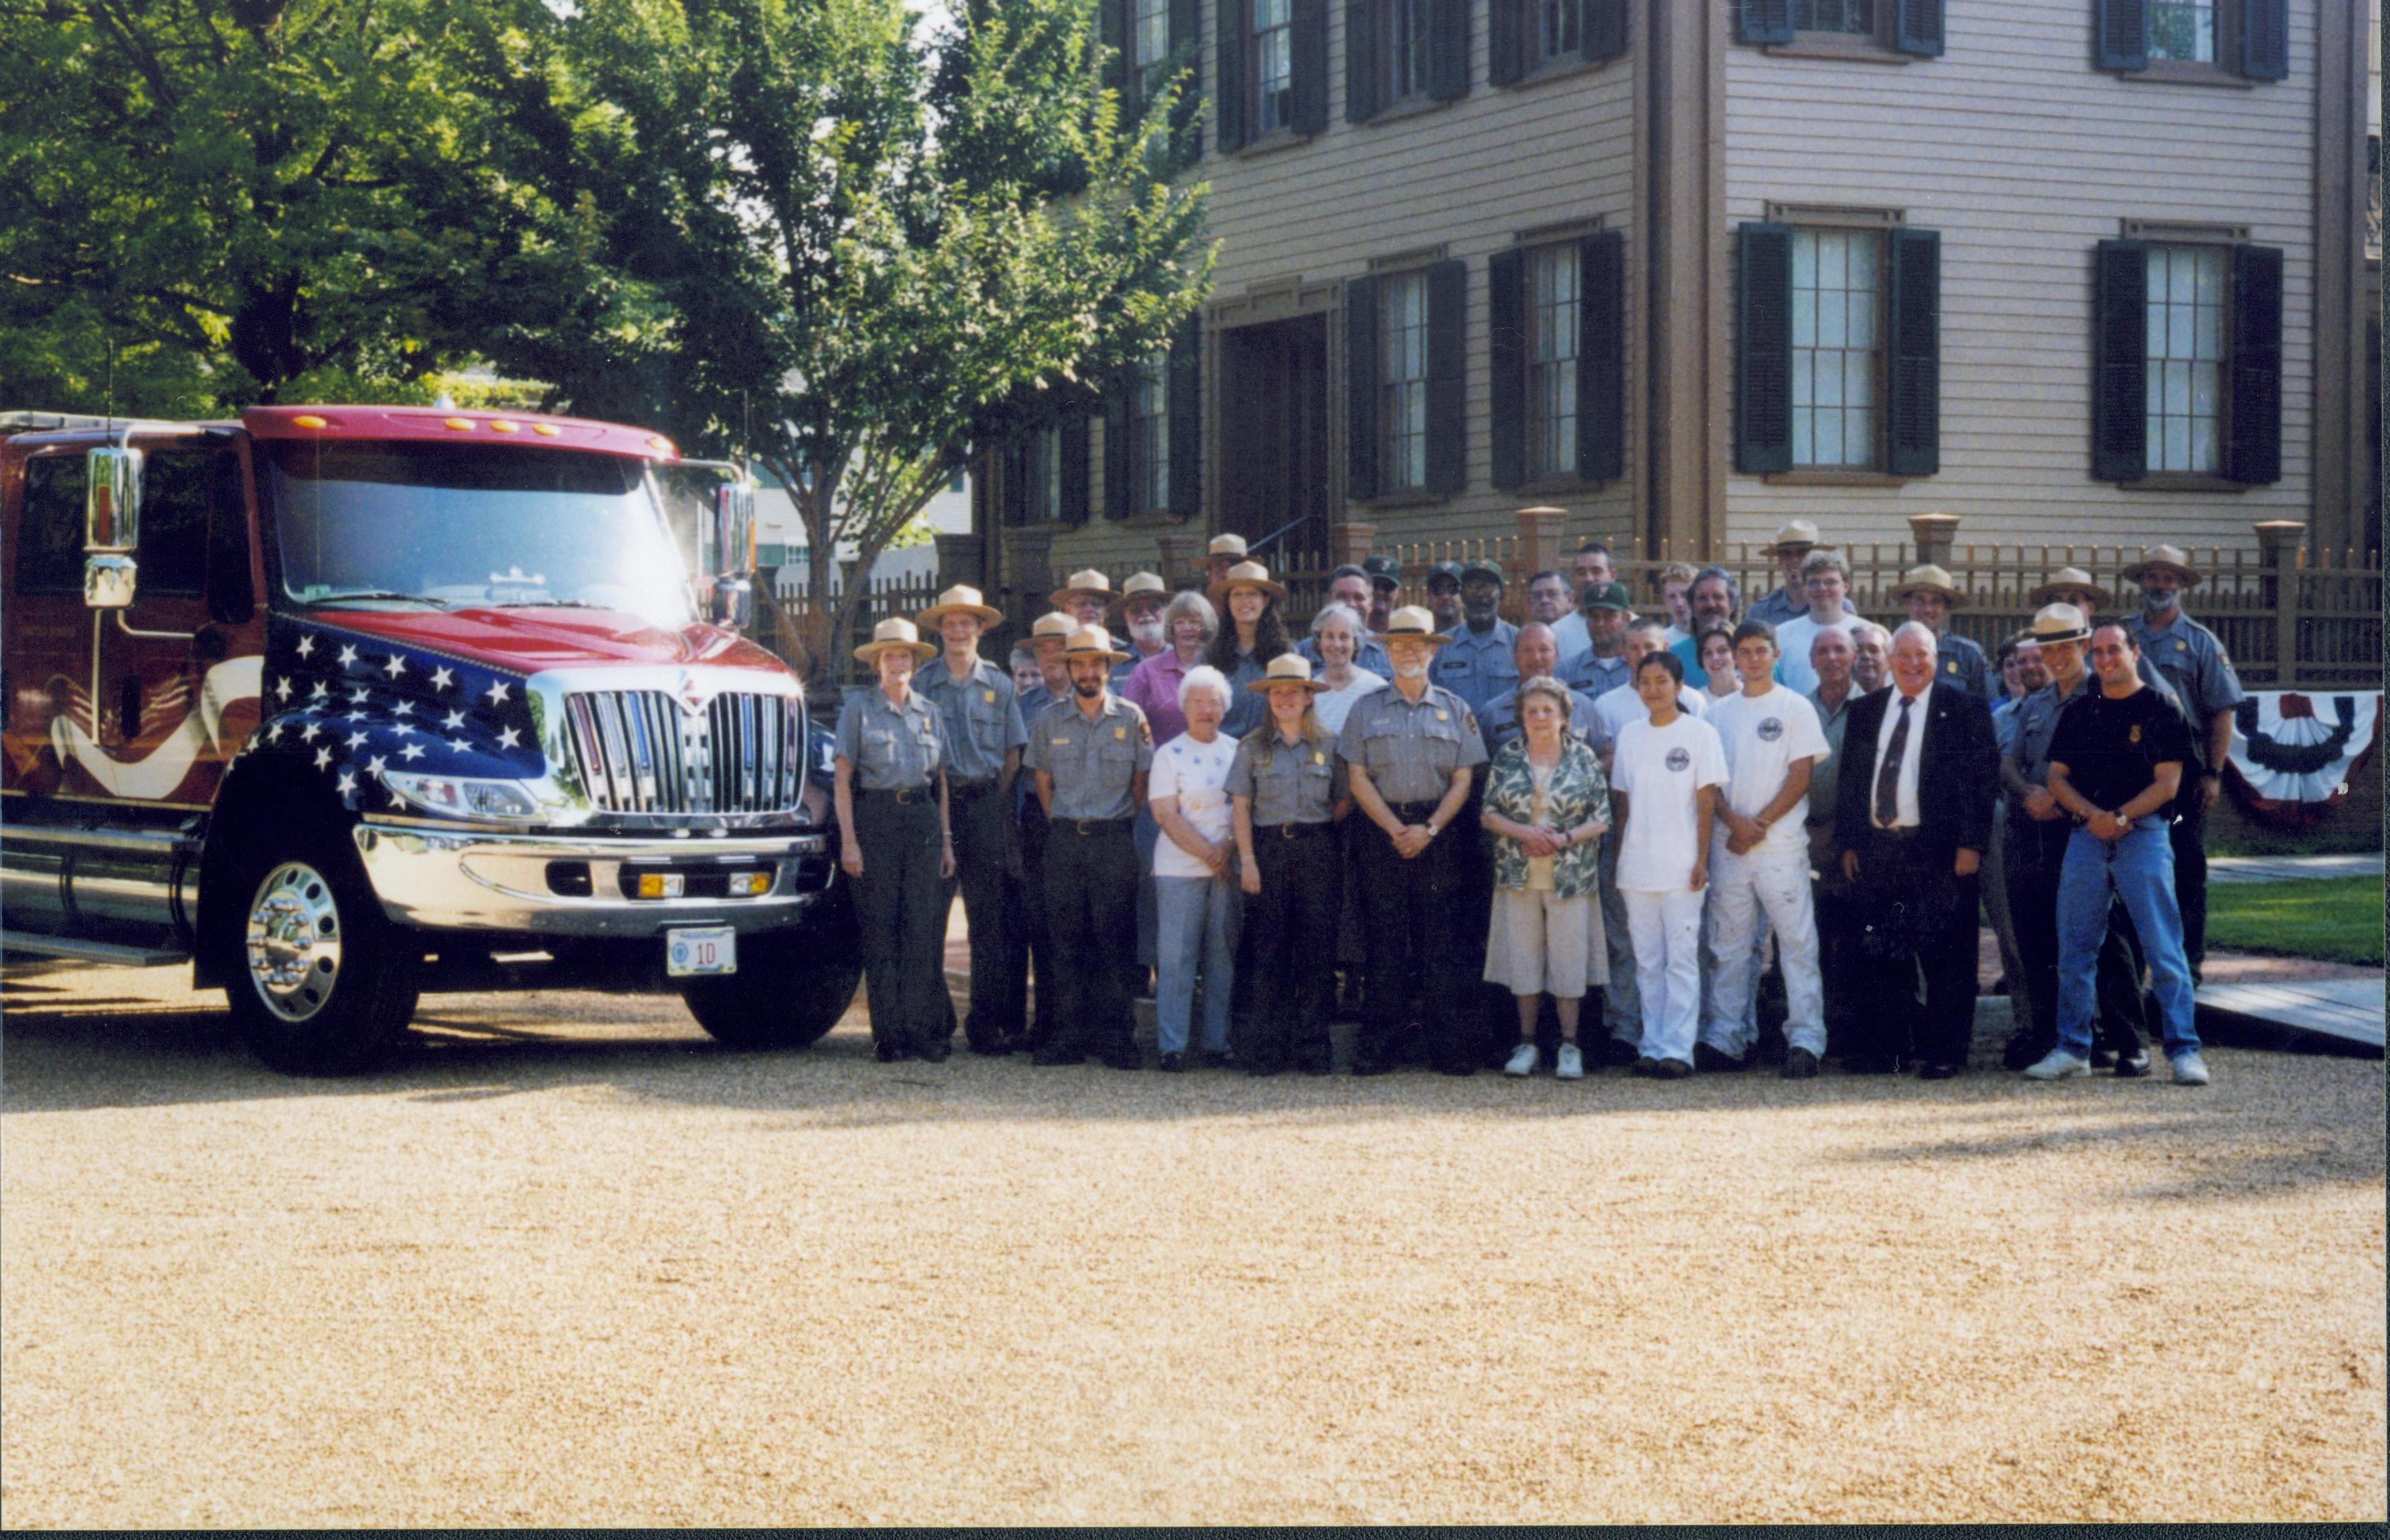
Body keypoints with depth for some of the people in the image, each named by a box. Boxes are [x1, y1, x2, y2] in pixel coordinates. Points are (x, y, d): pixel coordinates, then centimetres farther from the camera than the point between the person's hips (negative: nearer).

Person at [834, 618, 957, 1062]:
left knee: (925, 929, -3)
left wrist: (945, 839, 10)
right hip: (875, 820, -3)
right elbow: (842, 778, -1)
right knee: (880, 929, -3)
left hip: (923, 820, 3)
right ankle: (889, 1035, 1)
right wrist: (848, 839, -9)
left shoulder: (928, 711, 13)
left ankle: (927, 1030, 1)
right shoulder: (859, 708, 3)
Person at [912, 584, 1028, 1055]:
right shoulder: (923, 682, 5)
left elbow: (1013, 753, 11)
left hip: (986, 803, 1)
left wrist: (994, 802, 1)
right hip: (935, 802, -1)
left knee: (988, 918, 1)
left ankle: (987, 1021, 4)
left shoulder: (998, 684, 9)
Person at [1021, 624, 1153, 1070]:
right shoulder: (1049, 719, 7)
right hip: (1064, 838, 1)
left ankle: (1113, 1037, 1)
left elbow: (1142, 782, 8)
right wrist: (1062, 827, 7)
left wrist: (1120, 828, 5)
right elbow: (1043, 781, 12)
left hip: (1115, 839, -1)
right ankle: (1067, 1037, 4)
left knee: (1114, 940, -2)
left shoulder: (1131, 718, 3)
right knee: (1065, 940, 1)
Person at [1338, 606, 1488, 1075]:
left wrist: (1429, 829, -9)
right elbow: (1359, 778, 3)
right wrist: (1396, 829, -9)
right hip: (1381, 832, 0)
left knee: (1439, 943, -2)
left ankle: (1450, 1046, -1)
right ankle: (1377, 1045, 0)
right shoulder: (1366, 710, 9)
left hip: (1438, 836, 0)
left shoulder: (1455, 710, 10)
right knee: (1385, 943, -2)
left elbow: (1462, 780, 5)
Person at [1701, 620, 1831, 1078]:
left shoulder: (1796, 708, 3)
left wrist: (1760, 825, -10)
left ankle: (1806, 1040, -8)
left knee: (1797, 942, -7)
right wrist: (1735, 821, -9)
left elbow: (1801, 776, -3)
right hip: (1729, 845, 4)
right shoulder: (1718, 714, 13)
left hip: (1782, 845, -4)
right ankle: (1725, 1037, 11)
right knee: (1730, 945, 7)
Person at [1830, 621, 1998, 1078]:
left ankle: (1943, 1052, 4)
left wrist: (1971, 845, -10)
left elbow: (1979, 778, -3)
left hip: (1939, 850, -4)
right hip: (1878, 848, 4)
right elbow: (1850, 780, 17)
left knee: (1946, 957, -2)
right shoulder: (1866, 711, 15)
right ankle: (1882, 1050, 12)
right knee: (1880, 955, 6)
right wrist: (1847, 843, 9)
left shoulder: (1963, 708, 1)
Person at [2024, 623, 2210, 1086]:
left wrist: (2120, 817, -14)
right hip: (2087, 836, 5)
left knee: (2163, 948, -9)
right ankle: (2073, 1048, 13)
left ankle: (2184, 1048, -6)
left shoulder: (2160, 710, 2)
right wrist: (2093, 814, -6)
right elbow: (2057, 777, 12)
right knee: (2075, 948, 5)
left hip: (2143, 835, -4)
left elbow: (2168, 783, -4)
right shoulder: (2078, 712, 15)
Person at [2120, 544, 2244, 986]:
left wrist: (2213, 774, -8)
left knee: (2187, 867, -1)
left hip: (2184, 769, -2)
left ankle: (2188, 962, 3)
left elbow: (2221, 713, 1)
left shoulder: (2200, 642, 4)